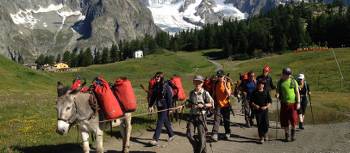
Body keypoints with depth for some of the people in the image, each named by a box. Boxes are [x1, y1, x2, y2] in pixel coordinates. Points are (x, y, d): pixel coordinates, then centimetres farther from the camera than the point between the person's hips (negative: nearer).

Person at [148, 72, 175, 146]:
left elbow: (169, 98, -14)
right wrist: (150, 106, 8)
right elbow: (153, 96, 11)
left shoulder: (166, 86, -14)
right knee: (165, 121, 18)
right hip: (159, 106, 7)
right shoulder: (156, 86, 6)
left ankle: (155, 139, -8)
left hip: (165, 107, -7)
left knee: (160, 122, -9)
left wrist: (170, 108, -15)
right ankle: (171, 135, 34)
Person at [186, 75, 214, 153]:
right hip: (192, 116, 4)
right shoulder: (191, 93, 9)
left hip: (201, 116, -4)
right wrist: (189, 104, 0)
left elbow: (211, 104, -2)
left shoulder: (205, 93, -4)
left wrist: (203, 105, -16)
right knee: (189, 134, -5)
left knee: (201, 136, 0)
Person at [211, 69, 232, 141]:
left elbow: (228, 94, -17)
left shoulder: (227, 83, -5)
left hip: (226, 105, -1)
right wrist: (213, 102, 11)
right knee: (216, 119, -12)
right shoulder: (215, 84, 2)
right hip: (218, 105, 1)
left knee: (226, 120, 11)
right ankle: (215, 134, -17)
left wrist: (225, 86, -26)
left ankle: (227, 133, 28)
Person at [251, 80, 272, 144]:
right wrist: (255, 105, -13)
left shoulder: (266, 92, 4)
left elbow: (270, 101, 3)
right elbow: (251, 101, 6)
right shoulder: (255, 92, 4)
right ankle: (261, 137, 9)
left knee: (266, 123, -4)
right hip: (257, 110, 0)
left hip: (265, 110, 0)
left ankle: (265, 134, 24)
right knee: (259, 124, 0)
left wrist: (266, 106, -12)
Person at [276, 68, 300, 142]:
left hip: (292, 103, -1)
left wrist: (298, 102, -3)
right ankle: (286, 134, 21)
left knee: (293, 119, -6)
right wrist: (277, 95, -11)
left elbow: (297, 92, 4)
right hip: (284, 103, 2)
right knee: (284, 120, 3)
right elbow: (278, 91, 13)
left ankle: (293, 131, 22)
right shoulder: (280, 82, 6)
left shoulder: (293, 81, 3)